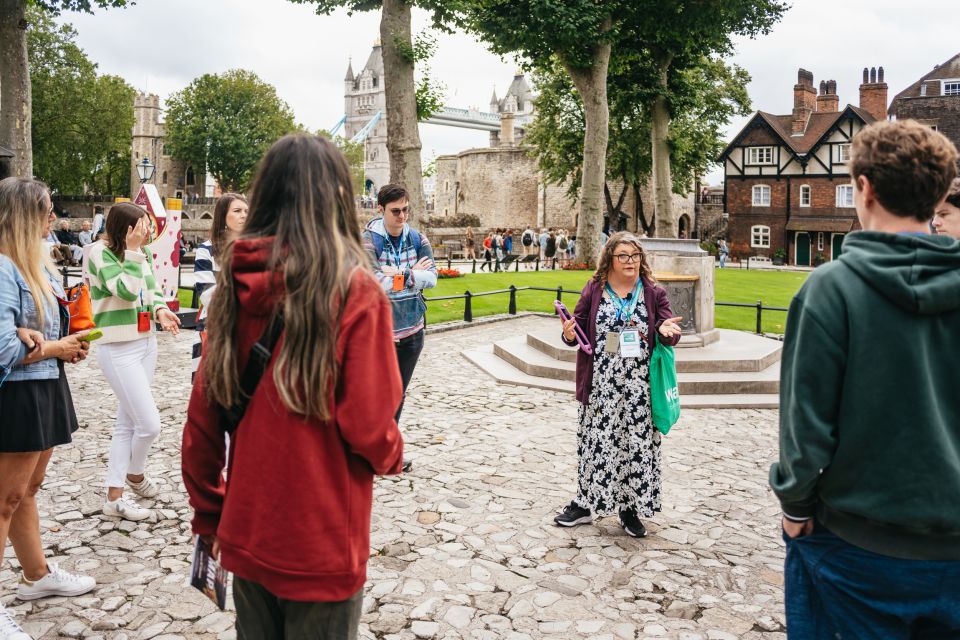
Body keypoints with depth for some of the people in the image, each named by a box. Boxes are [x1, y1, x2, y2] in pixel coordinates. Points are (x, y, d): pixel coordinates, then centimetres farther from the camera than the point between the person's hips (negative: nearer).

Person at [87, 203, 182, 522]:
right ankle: (135, 473, 22)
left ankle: (114, 496, 24)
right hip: (118, 350, -7)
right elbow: (127, 291, -25)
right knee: (149, 424, -8)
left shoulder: (144, 252, 5)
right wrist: (132, 251, -19)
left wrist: (160, 310, -7)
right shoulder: (100, 252, -14)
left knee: (127, 423, 13)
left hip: (146, 343, 7)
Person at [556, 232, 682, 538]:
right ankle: (586, 502, 23)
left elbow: (669, 335, 0)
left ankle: (630, 508, 22)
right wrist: (569, 334, -16)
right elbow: (579, 327, 6)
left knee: (636, 443, 6)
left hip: (639, 386, 0)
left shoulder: (654, 293, 4)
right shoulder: (593, 291, 4)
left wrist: (667, 331, -22)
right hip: (600, 384, 0)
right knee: (597, 442, 8)